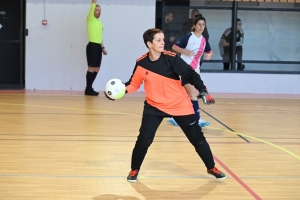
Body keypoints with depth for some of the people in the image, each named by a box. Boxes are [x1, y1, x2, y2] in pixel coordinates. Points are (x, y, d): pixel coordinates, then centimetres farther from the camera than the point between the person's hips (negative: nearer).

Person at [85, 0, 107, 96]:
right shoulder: (90, 19, -2)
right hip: (92, 46, -8)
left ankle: (89, 88, 16)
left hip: (98, 47, 8)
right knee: (91, 68, -8)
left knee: (96, 69, 8)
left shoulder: (100, 22, 19)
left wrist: (103, 47, 18)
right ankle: (88, 89, -3)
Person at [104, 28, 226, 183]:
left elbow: (191, 74, -19)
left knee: (197, 138, 5)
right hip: (154, 106, 1)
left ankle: (212, 168, 24)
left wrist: (203, 91, -31)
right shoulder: (141, 63, -10)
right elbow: (133, 84, 2)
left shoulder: (171, 58, -17)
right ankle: (134, 170, 14)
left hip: (180, 105, -1)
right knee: (144, 140, -10)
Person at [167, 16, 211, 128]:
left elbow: (209, 52, 22)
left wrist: (209, 55, -2)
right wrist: (187, 52, -26)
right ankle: (197, 120, -14)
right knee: (193, 94, -15)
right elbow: (174, 47, -13)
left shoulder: (204, 40, 7)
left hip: (195, 70, 7)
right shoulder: (189, 37, -12)